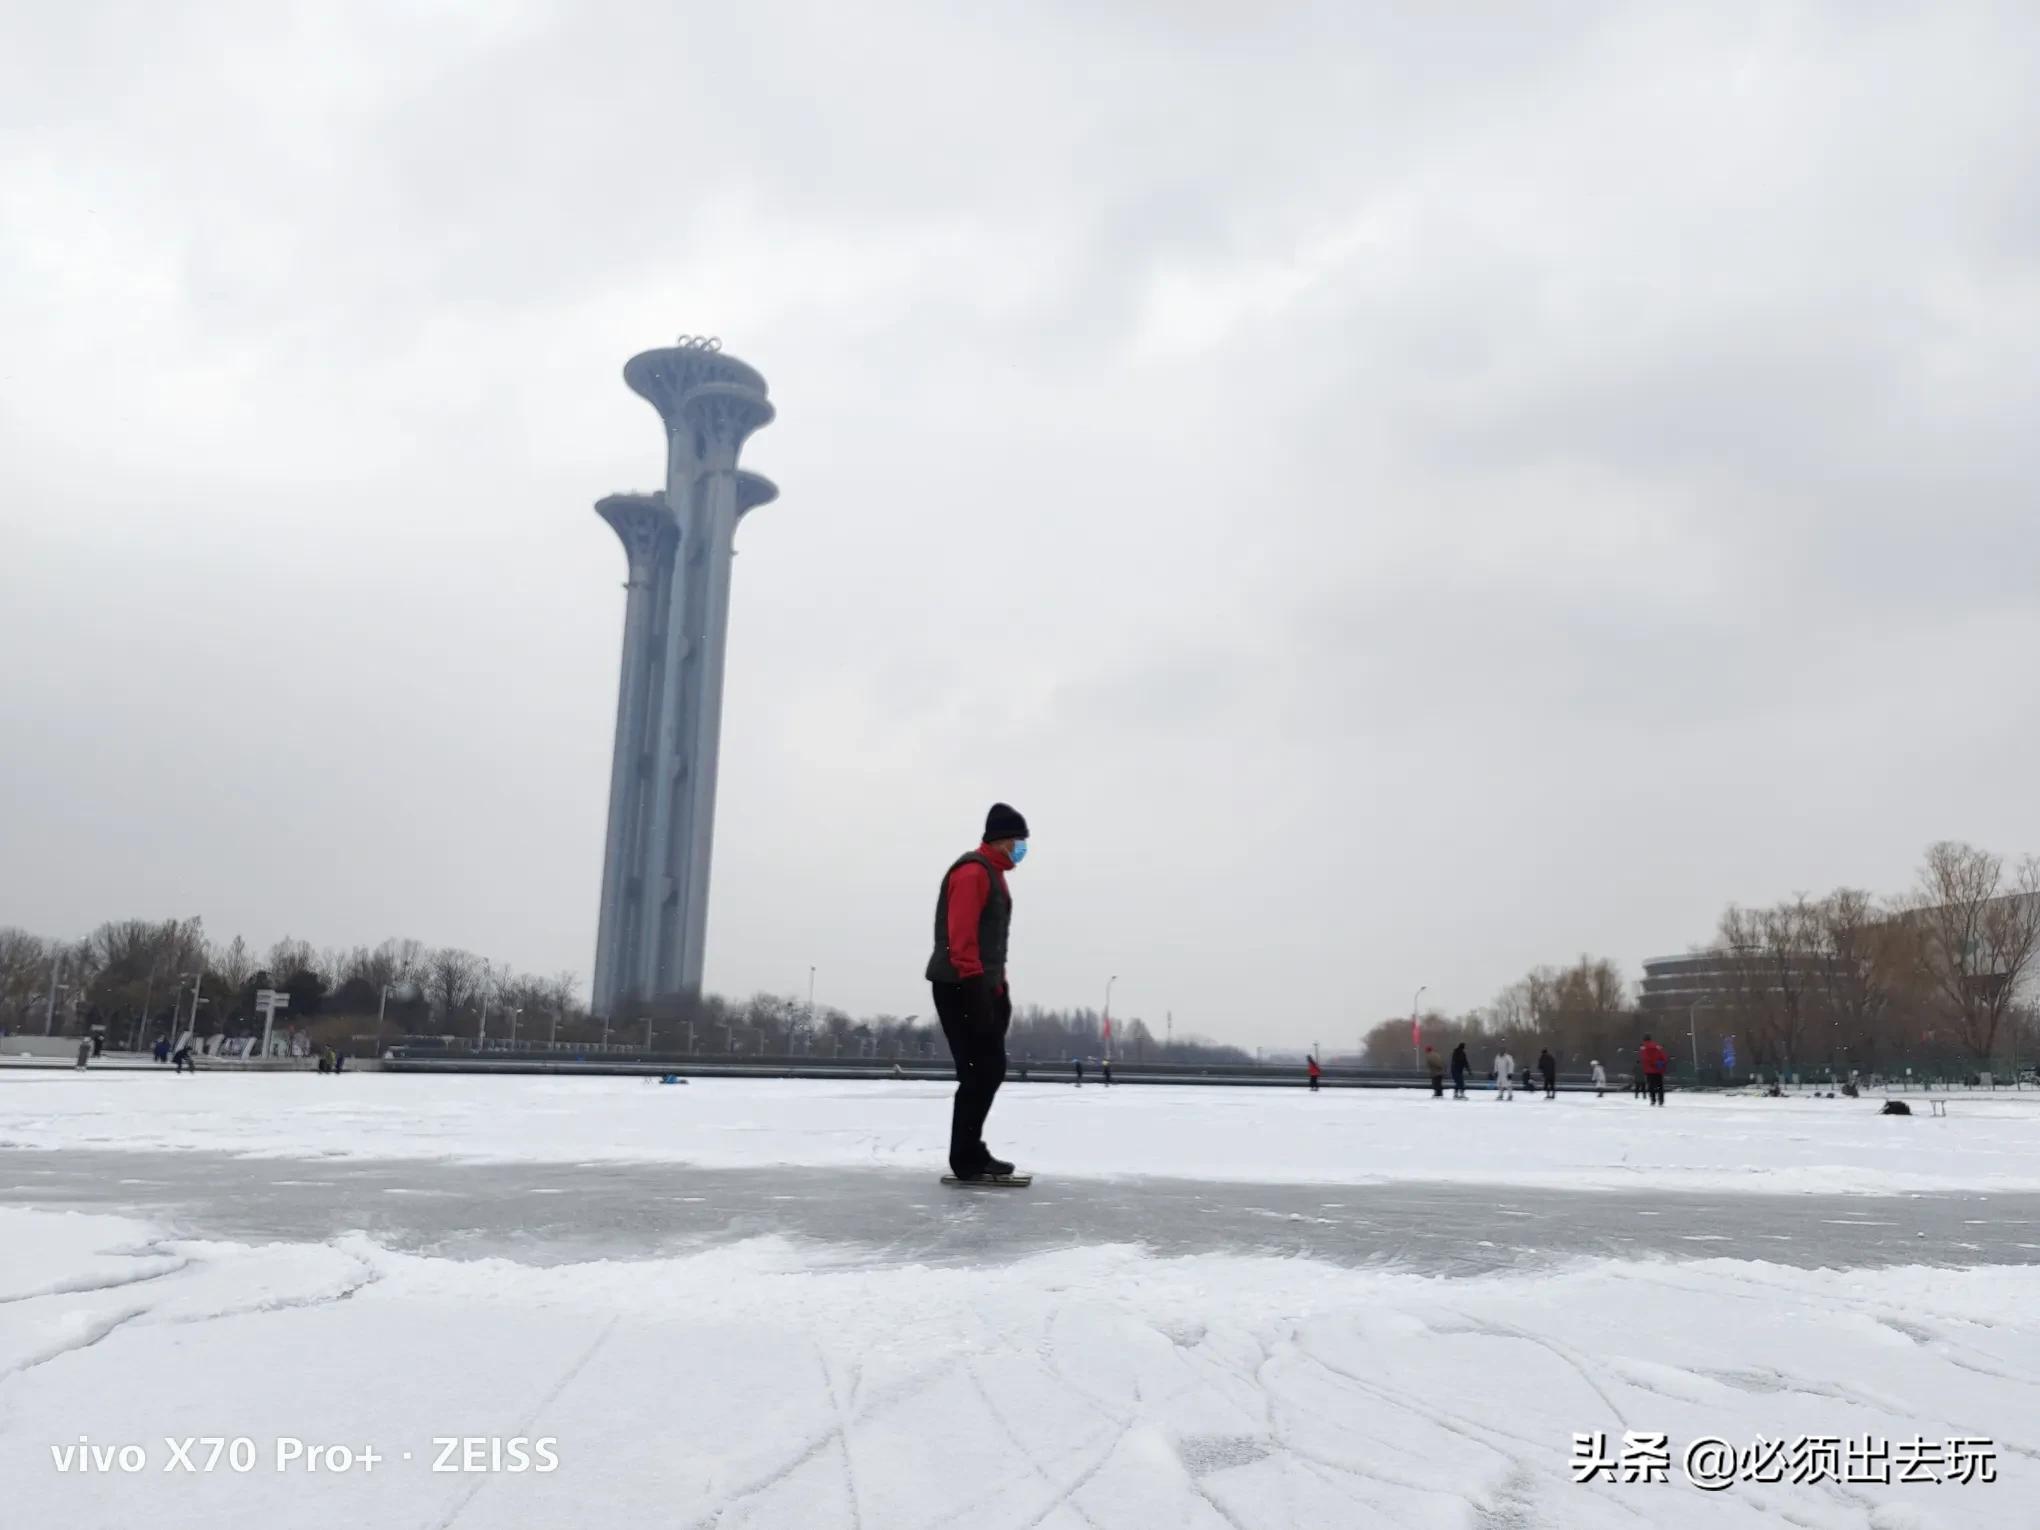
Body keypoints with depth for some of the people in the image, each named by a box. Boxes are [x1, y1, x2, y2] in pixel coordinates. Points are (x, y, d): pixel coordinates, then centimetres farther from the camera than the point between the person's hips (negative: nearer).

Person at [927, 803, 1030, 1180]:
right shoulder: (973, 871, -14)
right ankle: (966, 1158, -1)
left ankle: (970, 1150, 21)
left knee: (991, 1069, 12)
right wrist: (974, 985, -25)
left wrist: (999, 987, 20)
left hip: (982, 986, 10)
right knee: (979, 1072, -8)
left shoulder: (993, 874, 19)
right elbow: (961, 936, -22)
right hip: (961, 987, -10)